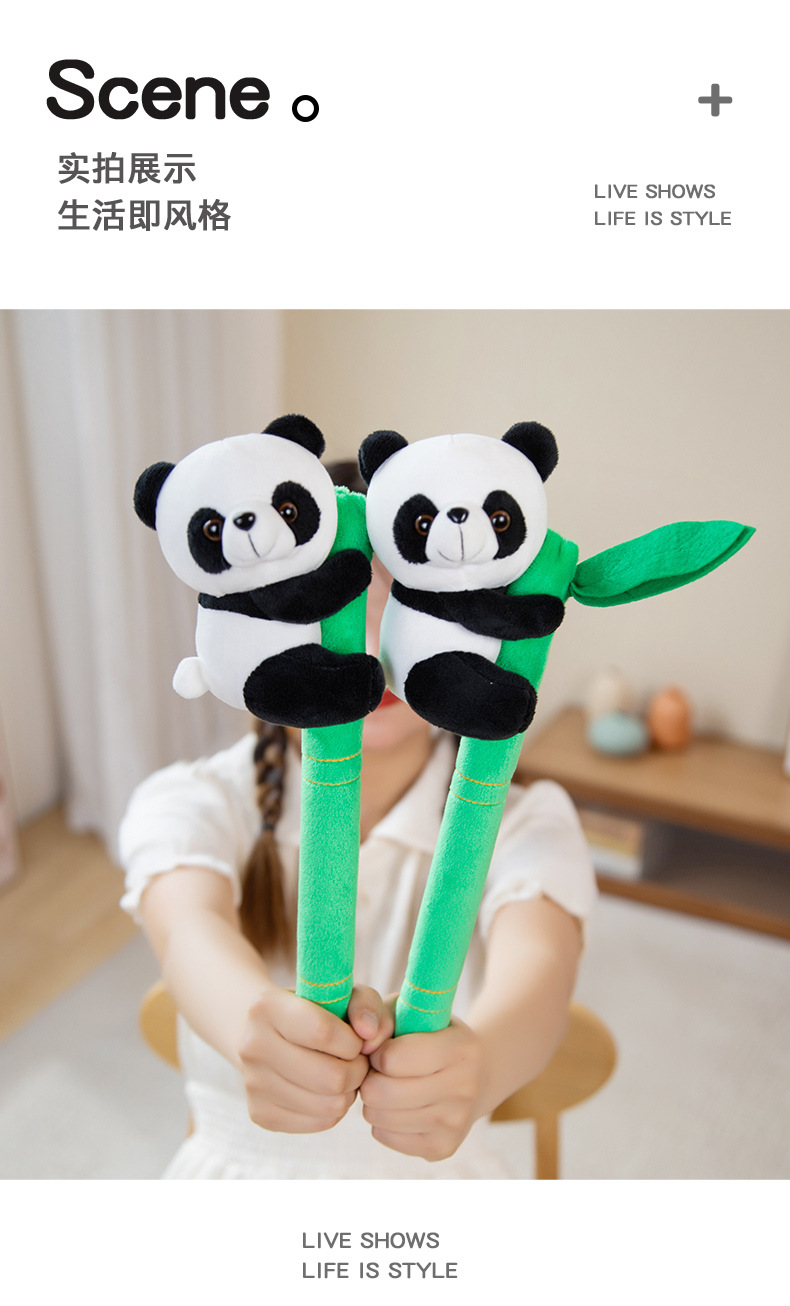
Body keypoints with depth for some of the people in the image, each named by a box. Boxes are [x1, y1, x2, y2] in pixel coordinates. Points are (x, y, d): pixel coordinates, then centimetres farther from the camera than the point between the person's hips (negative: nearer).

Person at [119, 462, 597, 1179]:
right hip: (237, 1167, 0)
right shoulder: (189, 803, -7)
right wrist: (260, 1022, -45)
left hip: (438, 1172, 1)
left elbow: (537, 963, -25)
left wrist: (479, 1061, -45)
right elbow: (192, 927, -25)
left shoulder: (523, 822, -8)